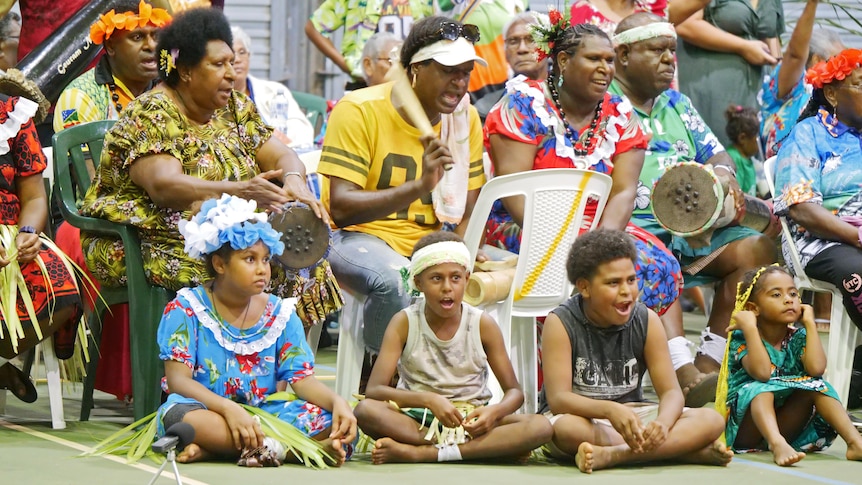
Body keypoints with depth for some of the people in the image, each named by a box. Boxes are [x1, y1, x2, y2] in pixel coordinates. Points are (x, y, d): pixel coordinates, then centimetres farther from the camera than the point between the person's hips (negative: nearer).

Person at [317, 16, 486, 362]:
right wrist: (419, 186, -33)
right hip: (360, 236, -5)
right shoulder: (359, 110, -12)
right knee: (393, 280, -37)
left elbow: (468, 213, 2)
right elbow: (341, 208, -21)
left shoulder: (465, 118, 4)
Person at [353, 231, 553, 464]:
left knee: (541, 427, -26)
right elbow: (374, 390, -12)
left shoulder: (483, 325, 0)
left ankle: (419, 453, -33)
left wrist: (494, 412, -22)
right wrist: (429, 399, -28)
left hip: (472, 422, 1)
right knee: (365, 410, -33)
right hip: (418, 422, -1)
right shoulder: (404, 323, -3)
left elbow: (514, 392, 3)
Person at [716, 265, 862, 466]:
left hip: (786, 426, 4)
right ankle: (778, 446, -58)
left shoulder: (797, 338, 3)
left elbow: (816, 368, -19)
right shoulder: (741, 338, -9)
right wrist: (749, 327, -25)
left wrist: (809, 323, -10)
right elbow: (762, 373, -29)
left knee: (816, 385, -14)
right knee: (760, 389, -31)